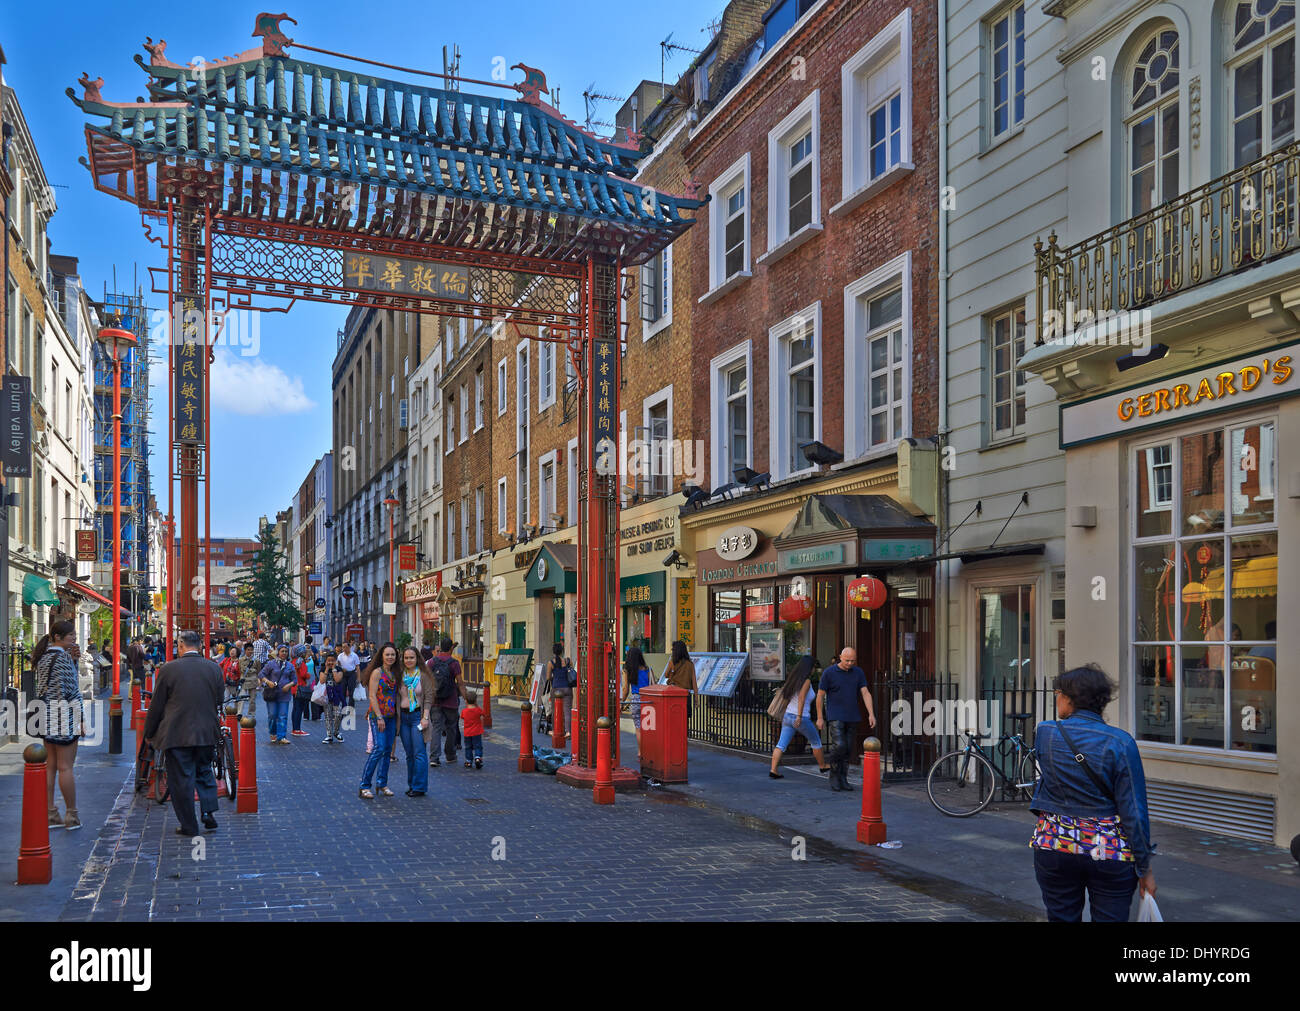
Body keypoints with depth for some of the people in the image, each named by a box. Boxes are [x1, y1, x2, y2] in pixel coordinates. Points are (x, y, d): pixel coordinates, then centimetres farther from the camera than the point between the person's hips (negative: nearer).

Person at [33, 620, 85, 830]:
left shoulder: (42, 656, 12)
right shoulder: (63, 657, -15)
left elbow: (41, 688, 15)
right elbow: (72, 690, -15)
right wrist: (81, 720, -10)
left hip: (46, 716, 9)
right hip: (64, 716, -9)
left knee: (50, 766, 11)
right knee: (66, 767, -2)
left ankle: (50, 814, 16)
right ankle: (71, 816, 5)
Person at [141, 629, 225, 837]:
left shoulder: (168, 669, -9)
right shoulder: (214, 668, 0)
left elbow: (156, 705, -3)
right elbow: (219, 701, 9)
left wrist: (149, 732, 9)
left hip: (177, 733, -3)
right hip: (207, 733, 3)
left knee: (181, 779, 5)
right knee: (205, 772, 21)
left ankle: (189, 825, 10)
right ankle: (209, 811, 9)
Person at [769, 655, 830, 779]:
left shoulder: (794, 678, 10)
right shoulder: (806, 680, -11)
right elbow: (801, 698, -22)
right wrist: (799, 716, -26)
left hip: (788, 716, 7)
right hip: (802, 719, -6)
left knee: (781, 744, 0)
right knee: (816, 742, 16)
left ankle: (773, 770, -10)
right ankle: (823, 766, 31)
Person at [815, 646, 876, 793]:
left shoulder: (858, 673, 5)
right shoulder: (829, 672, -6)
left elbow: (866, 693, 2)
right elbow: (820, 695, -1)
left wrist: (871, 714, -9)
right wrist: (820, 718, -2)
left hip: (852, 717, 4)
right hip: (836, 717, -4)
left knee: (848, 749, 5)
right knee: (839, 745, -16)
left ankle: (843, 779, 15)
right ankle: (834, 776, 2)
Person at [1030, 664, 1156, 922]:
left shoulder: (1044, 732, -4)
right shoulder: (1120, 743, -10)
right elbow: (1134, 812, -10)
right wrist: (1144, 868, -3)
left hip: (1054, 846, 2)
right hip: (1110, 852, -1)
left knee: (1061, 917, 12)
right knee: (1109, 918, 8)